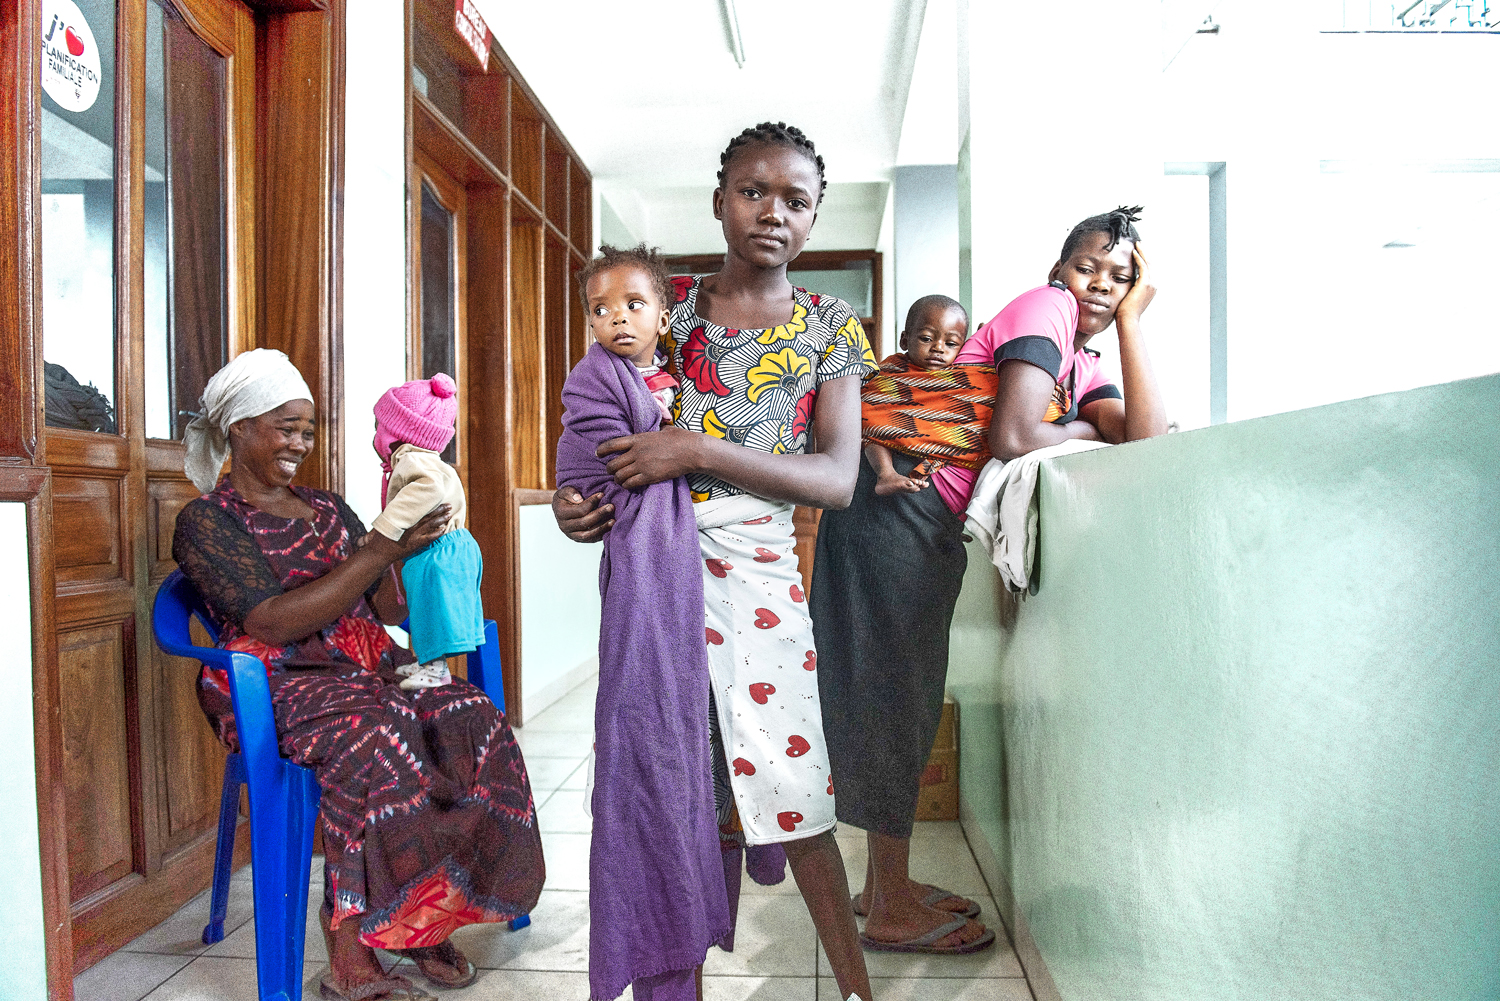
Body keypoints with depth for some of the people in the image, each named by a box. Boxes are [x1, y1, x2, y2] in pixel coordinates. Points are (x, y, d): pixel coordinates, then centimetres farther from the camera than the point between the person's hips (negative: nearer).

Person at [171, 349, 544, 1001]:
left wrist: (403, 539, -6)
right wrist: (384, 549, -18)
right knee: (377, 736, -36)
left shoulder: (328, 508, 20)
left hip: (366, 673, 5)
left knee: (474, 718, -24)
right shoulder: (206, 521, 3)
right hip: (275, 689, -5)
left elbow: (389, 611, 12)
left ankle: (425, 919, -13)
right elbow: (273, 622, -13)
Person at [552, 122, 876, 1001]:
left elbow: (838, 478, -8)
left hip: (752, 568, -2)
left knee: (793, 795, 0)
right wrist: (572, 493, -6)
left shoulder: (830, 328, 3)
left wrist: (701, 451, -19)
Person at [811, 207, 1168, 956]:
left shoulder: (1083, 367, 18)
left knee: (907, 699, 14)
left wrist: (1131, 322, 1)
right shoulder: (1043, 306, -8)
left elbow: (1147, 440, -1)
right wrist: (1084, 428, -1)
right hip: (895, 507, -9)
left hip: (934, 528, 9)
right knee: (888, 697, -1)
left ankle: (886, 883, 29)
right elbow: (1013, 438, -21)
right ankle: (891, 911, 12)